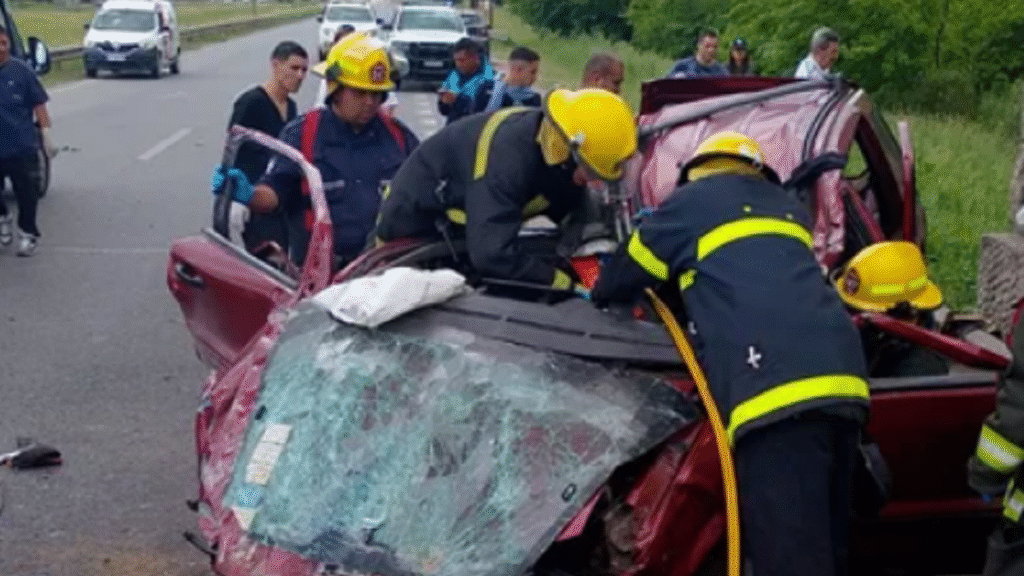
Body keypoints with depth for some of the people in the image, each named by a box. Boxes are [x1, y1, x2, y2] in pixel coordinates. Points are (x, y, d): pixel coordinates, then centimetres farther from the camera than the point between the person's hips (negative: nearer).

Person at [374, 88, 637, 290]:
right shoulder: (508, 153, -41)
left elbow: (575, 213, -1)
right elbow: (492, 254, -47)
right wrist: (567, 282, -39)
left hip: (463, 232, 8)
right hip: (414, 227, -8)